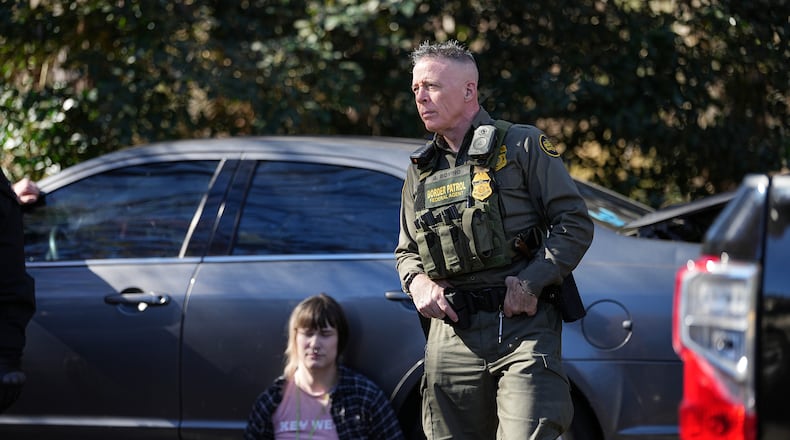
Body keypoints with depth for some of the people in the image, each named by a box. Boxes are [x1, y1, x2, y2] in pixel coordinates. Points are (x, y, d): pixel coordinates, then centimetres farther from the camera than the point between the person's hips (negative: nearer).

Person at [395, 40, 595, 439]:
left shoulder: (522, 147, 2)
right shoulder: (420, 171, 18)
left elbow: (575, 224, -2)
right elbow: (406, 252, 26)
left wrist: (531, 284, -12)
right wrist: (418, 283, 2)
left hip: (523, 329, -5)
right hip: (451, 334, 5)